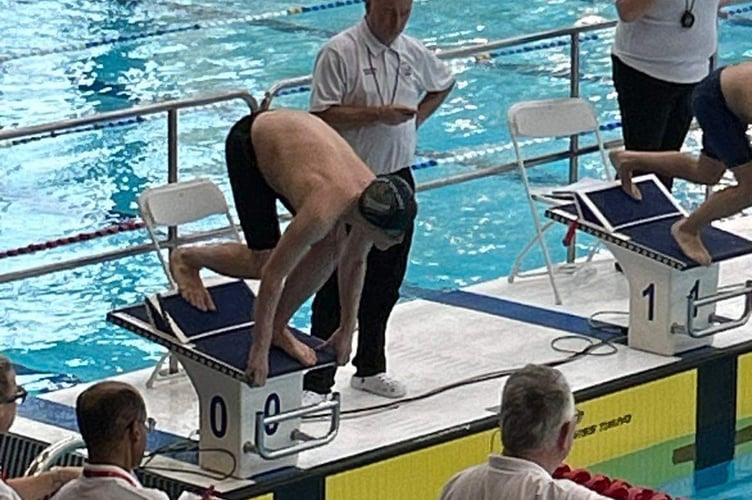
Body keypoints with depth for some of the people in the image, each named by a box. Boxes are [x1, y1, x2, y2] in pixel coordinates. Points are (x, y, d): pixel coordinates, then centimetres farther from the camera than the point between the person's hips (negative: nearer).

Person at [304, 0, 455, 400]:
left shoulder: (413, 53, 6)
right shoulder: (340, 53, -13)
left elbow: (443, 85, 27)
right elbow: (322, 115, -19)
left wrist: (417, 117, 10)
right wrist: (377, 114, -24)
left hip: (397, 179, 6)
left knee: (385, 283, 15)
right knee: (338, 285, -5)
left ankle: (370, 368, 29)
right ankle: (316, 381, -2)